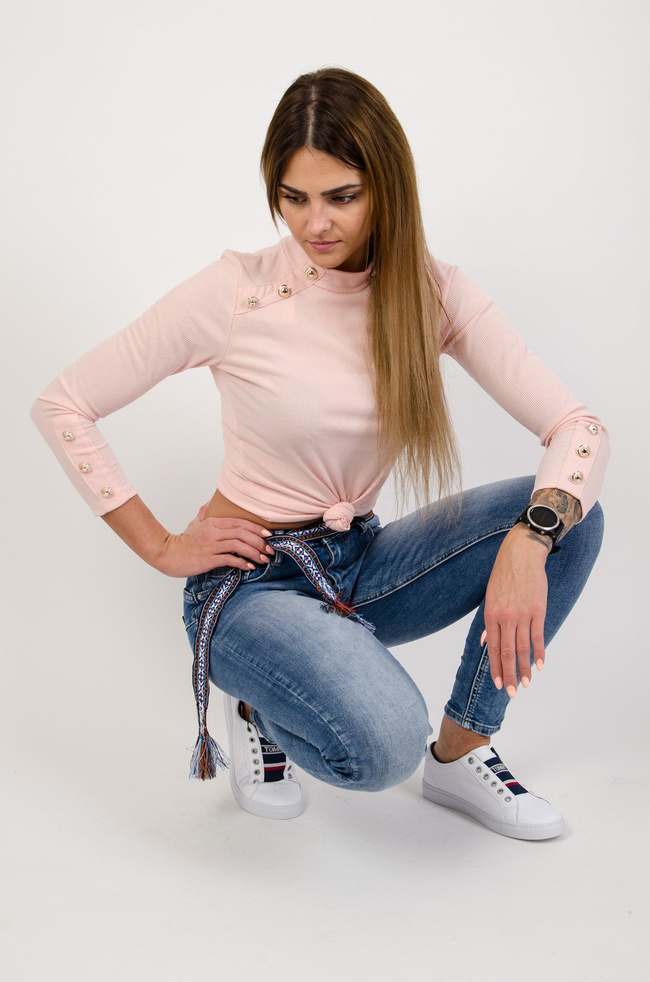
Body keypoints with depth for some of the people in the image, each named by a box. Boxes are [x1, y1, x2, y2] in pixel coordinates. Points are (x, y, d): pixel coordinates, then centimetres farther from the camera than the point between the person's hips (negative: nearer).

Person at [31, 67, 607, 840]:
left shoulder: (432, 292, -5)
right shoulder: (237, 293, -15)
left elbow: (577, 425, -13)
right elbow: (60, 406, -9)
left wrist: (529, 538, -33)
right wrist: (162, 548, -11)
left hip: (361, 566, 5)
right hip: (251, 581, -4)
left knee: (571, 511, -17)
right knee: (383, 746, -33)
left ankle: (460, 754, -2)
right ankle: (262, 707, 3)